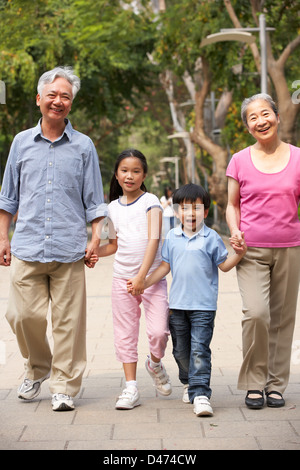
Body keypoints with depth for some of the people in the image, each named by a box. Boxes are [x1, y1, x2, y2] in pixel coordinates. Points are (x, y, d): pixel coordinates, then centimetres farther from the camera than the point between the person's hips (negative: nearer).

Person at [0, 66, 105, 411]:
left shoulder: (83, 146, 8)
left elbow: (93, 200, 10)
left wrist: (95, 239, 1)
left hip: (69, 249, -1)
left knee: (68, 320, -1)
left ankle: (64, 386, 10)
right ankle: (38, 367, 25)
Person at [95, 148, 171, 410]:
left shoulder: (150, 202, -3)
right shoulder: (113, 207, 11)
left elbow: (154, 240, -13)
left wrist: (142, 276, -20)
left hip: (152, 277, -4)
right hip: (122, 278, 4)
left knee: (158, 331, -12)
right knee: (125, 334, 4)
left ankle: (155, 364, 20)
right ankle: (131, 388, 11)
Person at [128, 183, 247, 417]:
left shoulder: (211, 238, -3)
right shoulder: (172, 237, 8)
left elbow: (225, 265, 1)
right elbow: (165, 267, 13)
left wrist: (240, 253, -16)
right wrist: (143, 284, 9)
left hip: (203, 305, -4)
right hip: (177, 303, 4)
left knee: (200, 349, -11)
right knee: (181, 350, 13)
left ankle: (200, 392, -11)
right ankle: (188, 382, 35)